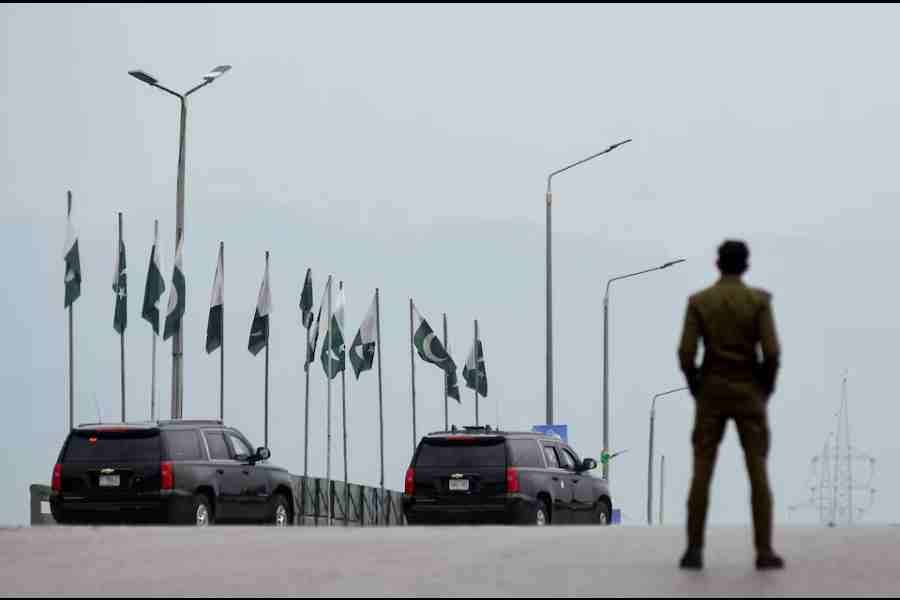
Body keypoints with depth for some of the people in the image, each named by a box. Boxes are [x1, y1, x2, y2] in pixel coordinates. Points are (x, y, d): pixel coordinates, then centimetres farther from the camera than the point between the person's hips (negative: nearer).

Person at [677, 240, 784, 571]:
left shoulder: (698, 301, -2)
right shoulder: (759, 300, -5)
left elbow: (686, 353, -9)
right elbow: (771, 352, -13)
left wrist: (696, 389, 8)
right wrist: (767, 388, 5)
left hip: (711, 392, 1)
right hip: (748, 393, -1)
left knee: (702, 472, 3)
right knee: (757, 471, 2)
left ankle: (694, 550, -2)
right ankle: (764, 551, -3)